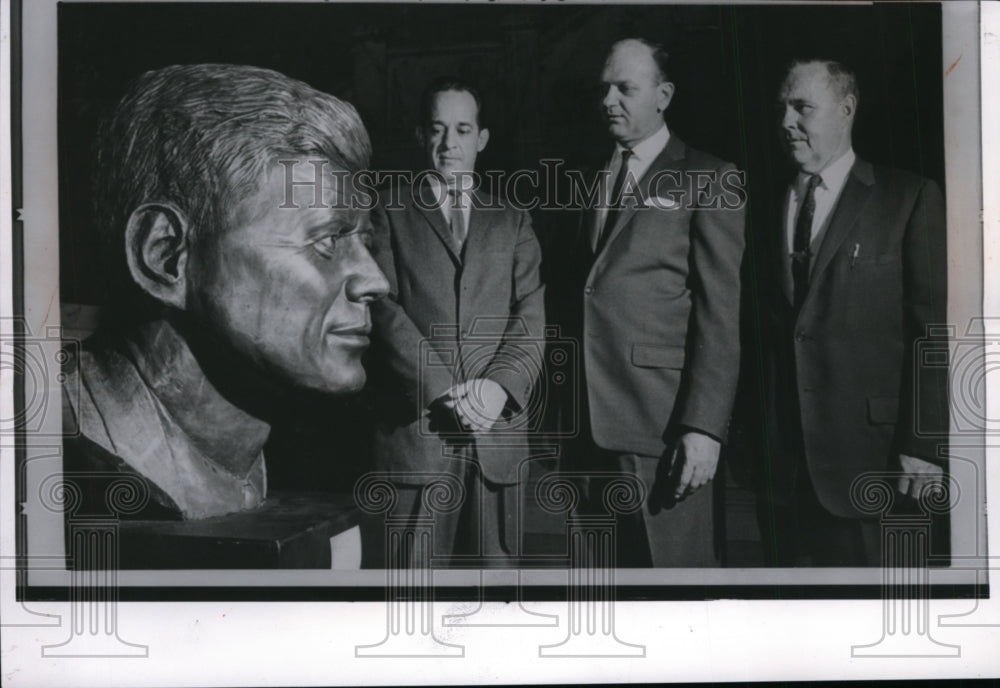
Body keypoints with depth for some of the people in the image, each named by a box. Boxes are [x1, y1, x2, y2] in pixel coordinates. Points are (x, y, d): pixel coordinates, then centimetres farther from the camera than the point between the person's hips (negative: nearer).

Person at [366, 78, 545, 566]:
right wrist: (445, 390, -14)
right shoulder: (391, 214, 9)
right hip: (415, 429, -2)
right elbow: (387, 310, -3)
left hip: (496, 427, 3)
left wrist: (501, 384, -12)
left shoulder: (512, 223, 18)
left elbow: (531, 318, 7)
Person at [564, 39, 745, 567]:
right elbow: (586, 292, 15)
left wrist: (705, 427, -14)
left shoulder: (707, 180, 0)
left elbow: (719, 312, -7)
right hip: (588, 423, 5)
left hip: (661, 420, -5)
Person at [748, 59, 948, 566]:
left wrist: (922, 443, -10)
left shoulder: (909, 198, -1)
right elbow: (764, 329, 11)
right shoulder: (770, 207, 12)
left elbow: (932, 328, -5)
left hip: (866, 444, -4)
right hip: (778, 457, 4)